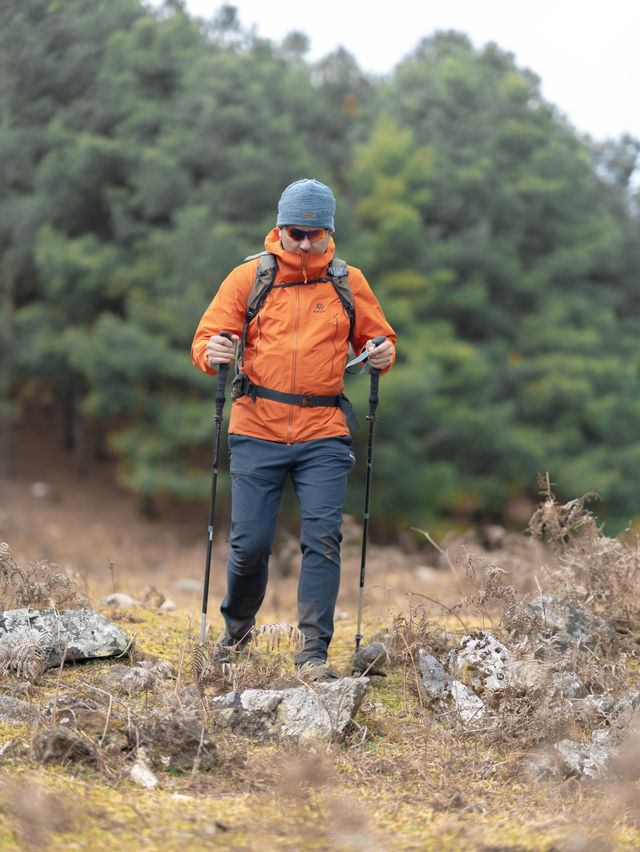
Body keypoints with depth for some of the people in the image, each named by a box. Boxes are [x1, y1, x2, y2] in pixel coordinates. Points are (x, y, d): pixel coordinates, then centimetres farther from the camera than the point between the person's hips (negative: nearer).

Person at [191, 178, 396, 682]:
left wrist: (382, 355, -4)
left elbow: (378, 337, 19)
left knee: (323, 537, -12)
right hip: (257, 430, 0)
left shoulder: (348, 283, 9)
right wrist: (212, 353, -19)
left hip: (323, 435, 1)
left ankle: (314, 653, -8)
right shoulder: (249, 277, 5)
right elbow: (207, 338, 5)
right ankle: (237, 629, 27)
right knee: (250, 542, -1)